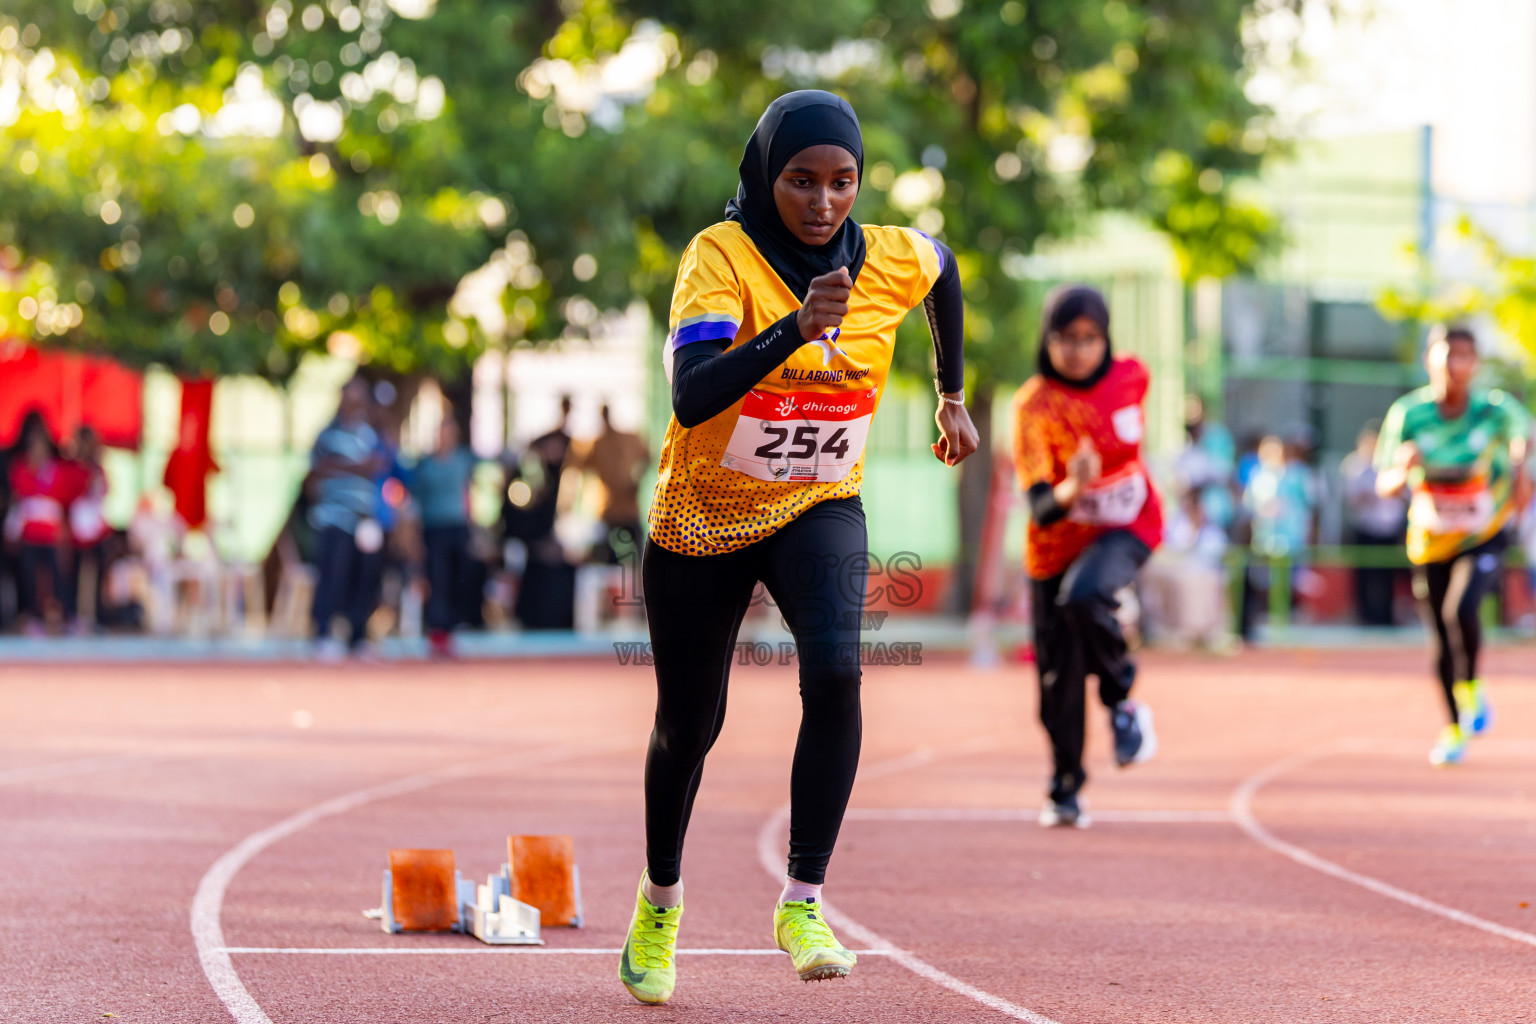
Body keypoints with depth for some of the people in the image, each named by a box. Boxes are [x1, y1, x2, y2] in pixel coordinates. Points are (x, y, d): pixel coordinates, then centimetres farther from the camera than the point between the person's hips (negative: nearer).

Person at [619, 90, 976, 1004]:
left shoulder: (894, 260, -12)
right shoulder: (723, 256, -24)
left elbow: (946, 266, 15)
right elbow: (690, 398, -39)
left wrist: (953, 396, 20)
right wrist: (795, 327, -51)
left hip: (820, 510, 1)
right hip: (701, 518, -1)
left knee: (835, 671, -28)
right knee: (689, 726, 13)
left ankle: (804, 903, -19)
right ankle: (660, 902, 40)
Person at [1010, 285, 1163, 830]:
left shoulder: (1132, 376, -12)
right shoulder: (1033, 407, -22)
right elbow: (1039, 510, -29)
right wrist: (1070, 491, -49)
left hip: (1128, 528, 0)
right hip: (1059, 542, 0)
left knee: (1083, 596, -32)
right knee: (1058, 672, 4)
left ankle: (1122, 699, -7)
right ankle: (1065, 789, 24)